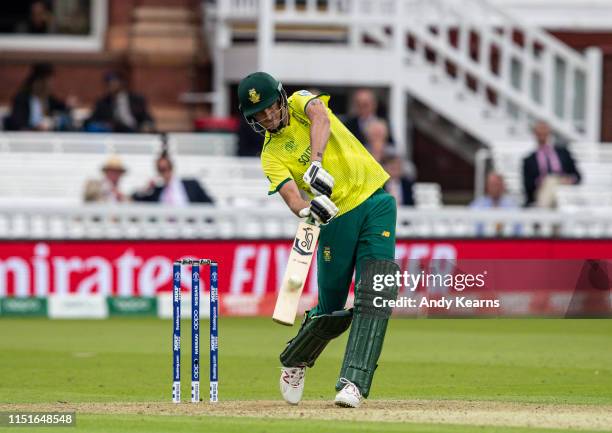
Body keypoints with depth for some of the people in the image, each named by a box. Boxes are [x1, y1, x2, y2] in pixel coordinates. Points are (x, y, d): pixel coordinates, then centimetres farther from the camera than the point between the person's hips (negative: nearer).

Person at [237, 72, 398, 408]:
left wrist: (316, 161, -38)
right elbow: (291, 194, -17)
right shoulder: (272, 156, 1)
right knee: (331, 310, 3)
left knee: (374, 296, -14)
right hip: (336, 217, 0)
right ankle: (294, 361, 33)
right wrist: (306, 210, -40)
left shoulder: (301, 103, 3)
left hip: (375, 202, 0)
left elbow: (320, 117, -21)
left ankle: (354, 382, -17)